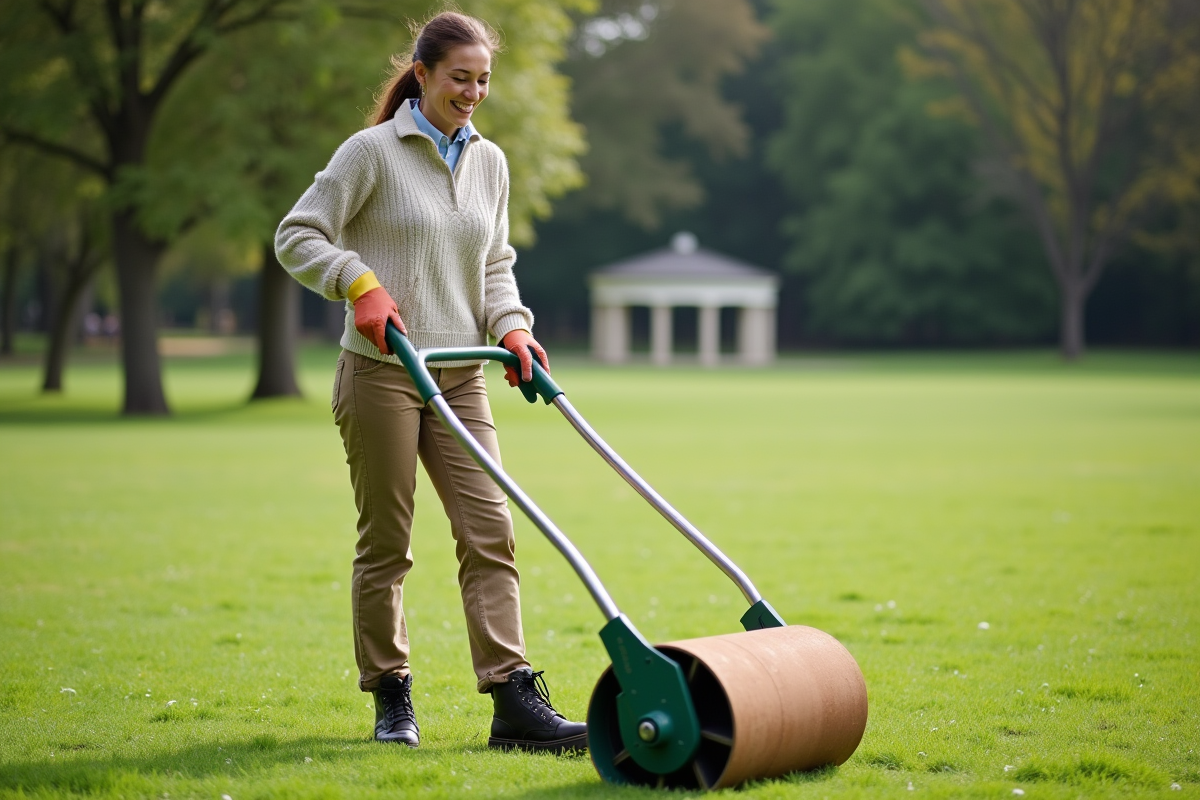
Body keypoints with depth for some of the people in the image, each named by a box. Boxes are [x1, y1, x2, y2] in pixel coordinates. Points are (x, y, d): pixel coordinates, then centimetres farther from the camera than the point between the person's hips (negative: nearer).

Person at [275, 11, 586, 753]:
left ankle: (515, 700, -6)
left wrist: (512, 326, 2)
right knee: (386, 543, 2)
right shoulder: (372, 151, -5)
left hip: (461, 378, 5)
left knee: (491, 532, -4)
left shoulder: (490, 162, 12)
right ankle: (391, 698, 15)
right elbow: (297, 235, -5)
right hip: (381, 373, -5)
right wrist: (359, 282, -20)